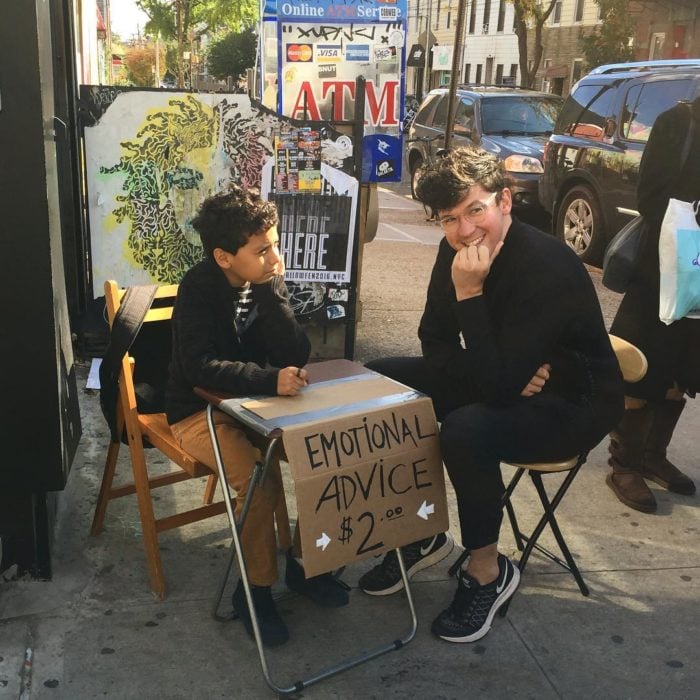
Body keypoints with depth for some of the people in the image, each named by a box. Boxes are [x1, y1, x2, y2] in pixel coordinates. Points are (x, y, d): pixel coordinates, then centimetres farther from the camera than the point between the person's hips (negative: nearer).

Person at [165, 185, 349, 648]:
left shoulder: (267, 282, -4)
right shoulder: (199, 288, -18)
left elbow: (295, 357, -15)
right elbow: (200, 366, -31)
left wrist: (271, 292, -25)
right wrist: (270, 380, -43)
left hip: (254, 403, 5)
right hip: (200, 410, -5)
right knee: (259, 478, -28)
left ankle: (304, 560, 5)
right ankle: (256, 588, -5)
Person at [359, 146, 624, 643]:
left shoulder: (548, 266, -29)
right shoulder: (457, 251, -7)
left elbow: (497, 386, -32)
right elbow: (435, 341, 0)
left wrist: (470, 294, -32)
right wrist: (506, 377, -16)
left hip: (573, 404, -8)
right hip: (506, 382, 8)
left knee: (467, 429, -37)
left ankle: (488, 572, -9)